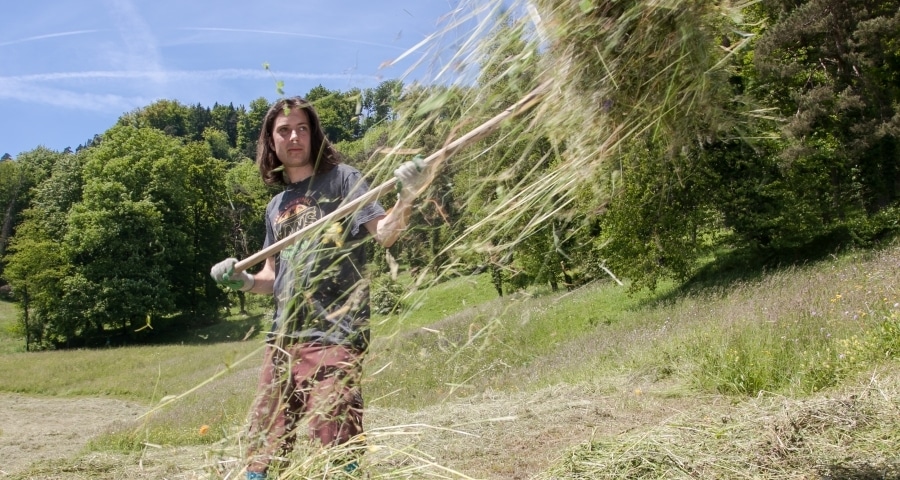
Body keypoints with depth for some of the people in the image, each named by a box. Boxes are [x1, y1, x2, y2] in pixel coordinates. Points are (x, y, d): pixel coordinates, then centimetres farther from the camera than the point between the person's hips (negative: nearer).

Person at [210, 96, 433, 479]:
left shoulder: (341, 178, 1)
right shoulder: (276, 207, 19)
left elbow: (385, 233, -10)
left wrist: (407, 197, -29)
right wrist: (244, 281, 2)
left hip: (334, 334, -6)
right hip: (283, 338, 7)